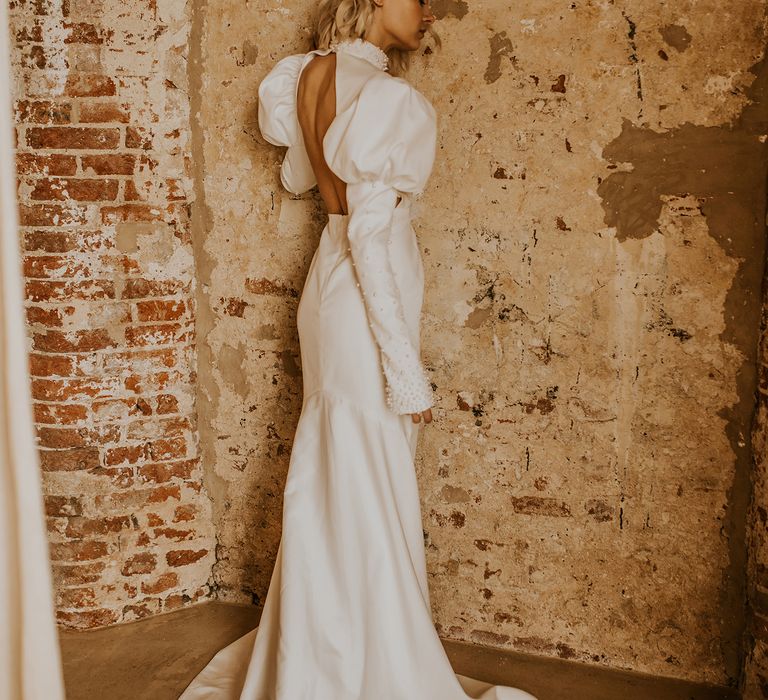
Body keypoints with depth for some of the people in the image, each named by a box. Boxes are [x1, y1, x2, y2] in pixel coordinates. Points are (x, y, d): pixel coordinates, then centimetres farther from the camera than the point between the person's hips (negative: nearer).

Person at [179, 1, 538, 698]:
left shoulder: (311, 74, 6)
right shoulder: (384, 95, -19)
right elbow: (368, 234, -22)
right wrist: (405, 365, -20)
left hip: (329, 282, 9)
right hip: (367, 301, -9)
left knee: (329, 484, 20)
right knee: (370, 497, 1)